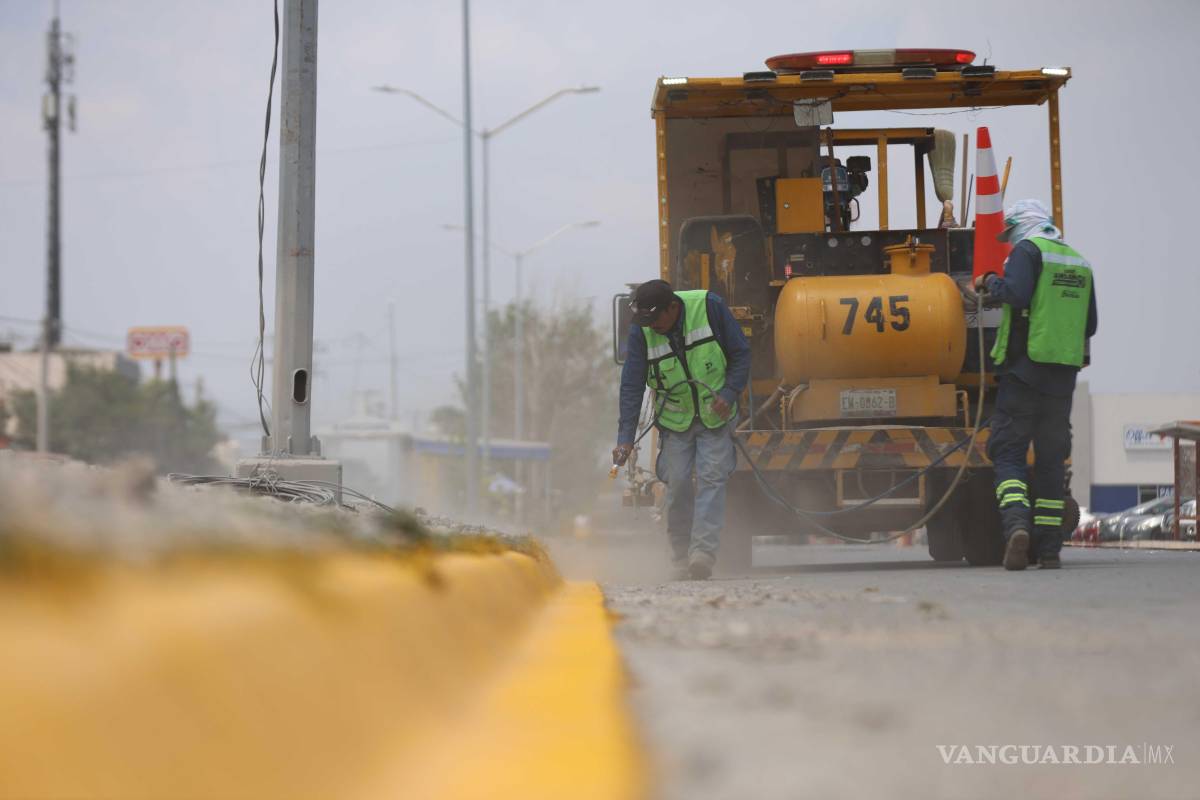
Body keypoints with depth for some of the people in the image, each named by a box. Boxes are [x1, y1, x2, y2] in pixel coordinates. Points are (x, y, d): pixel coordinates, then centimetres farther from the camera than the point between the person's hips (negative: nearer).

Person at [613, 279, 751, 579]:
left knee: (711, 479, -14)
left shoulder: (709, 307, -15)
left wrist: (729, 393, -18)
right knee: (678, 484, -4)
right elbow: (632, 386, -11)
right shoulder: (641, 331, -12)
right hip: (675, 420, 1)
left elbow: (740, 352, -5)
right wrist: (625, 438, -18)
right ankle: (680, 557, 8)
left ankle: (703, 551, -22)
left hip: (715, 415, -1)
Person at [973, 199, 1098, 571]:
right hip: (1064, 374, 6)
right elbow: (1090, 324, 20)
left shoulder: (1027, 250, -4)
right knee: (1051, 459, 10)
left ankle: (1016, 525, -26)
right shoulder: (1079, 262, 17)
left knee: (1008, 452, -3)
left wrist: (991, 283, -2)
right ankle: (1049, 548, 8)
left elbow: (1016, 292, -21)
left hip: (1024, 368, -6)